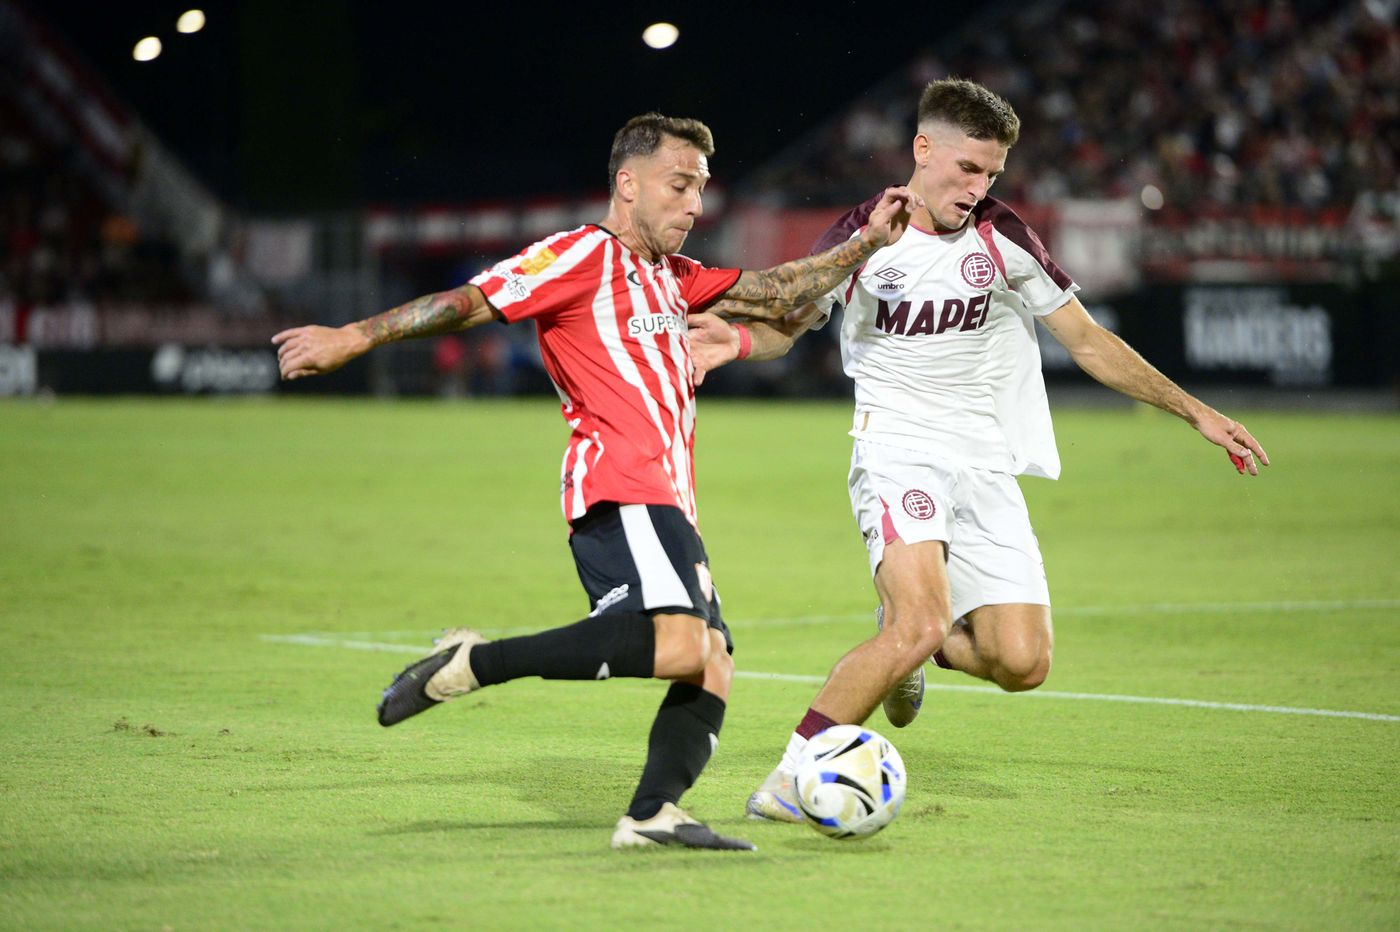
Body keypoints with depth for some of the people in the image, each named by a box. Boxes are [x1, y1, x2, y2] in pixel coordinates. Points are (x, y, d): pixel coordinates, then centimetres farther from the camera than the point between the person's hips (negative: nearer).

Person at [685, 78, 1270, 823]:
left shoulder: (1001, 238, 5)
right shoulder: (859, 238, -2)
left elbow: (1088, 342, 12)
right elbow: (786, 325, 10)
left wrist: (1195, 412, 10)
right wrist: (737, 339, -14)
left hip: (985, 467, 4)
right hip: (897, 458, -4)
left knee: (1022, 662, -10)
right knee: (923, 624, -29)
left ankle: (891, 656, 21)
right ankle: (788, 780, -20)